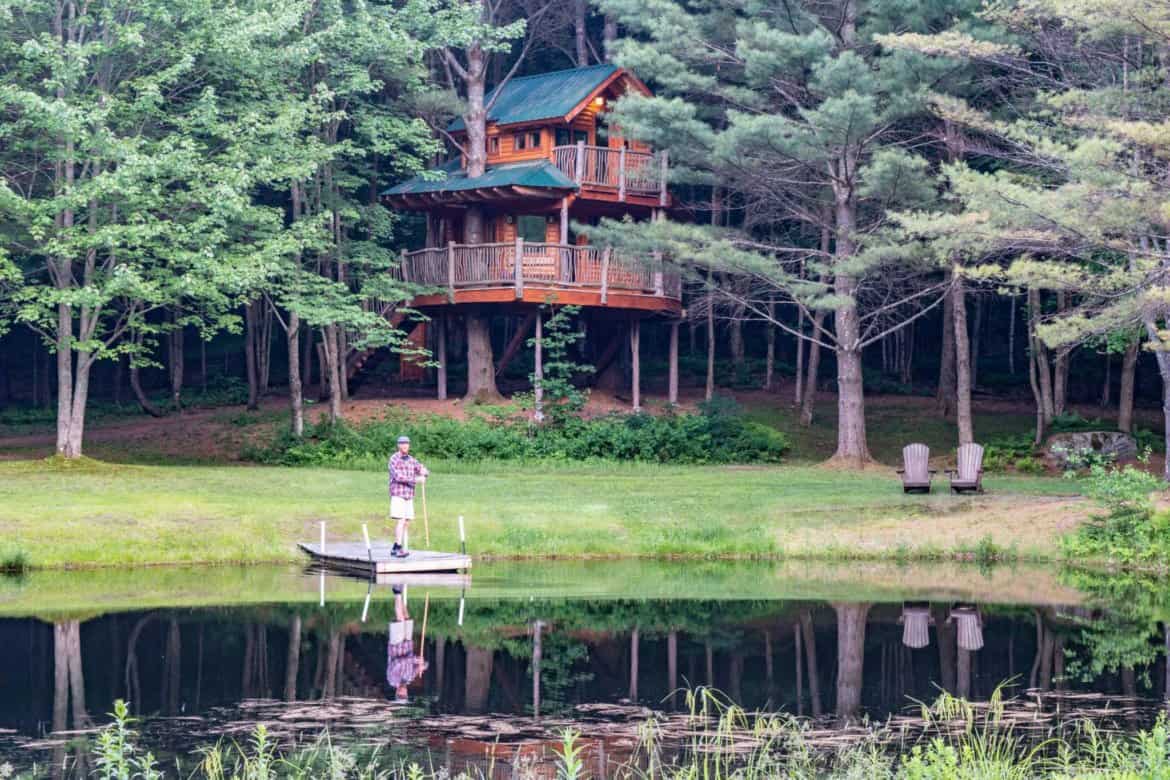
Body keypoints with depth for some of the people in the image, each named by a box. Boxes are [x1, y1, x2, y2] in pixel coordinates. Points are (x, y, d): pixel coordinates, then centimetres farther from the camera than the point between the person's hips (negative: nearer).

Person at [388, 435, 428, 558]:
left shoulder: (411, 460, 15)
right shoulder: (394, 459, -6)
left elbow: (424, 471, 11)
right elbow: (398, 476, -17)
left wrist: (423, 472, -14)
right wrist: (415, 480, -21)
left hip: (409, 496, 7)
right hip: (397, 494, -7)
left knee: (406, 523, 5)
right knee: (400, 521, -15)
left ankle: (395, 548, 12)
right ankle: (400, 548, -18)